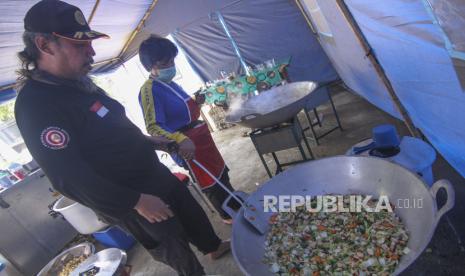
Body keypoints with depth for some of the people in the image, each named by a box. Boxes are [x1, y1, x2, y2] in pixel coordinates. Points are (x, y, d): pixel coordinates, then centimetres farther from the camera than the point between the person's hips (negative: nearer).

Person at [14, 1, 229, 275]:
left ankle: (214, 246, 51)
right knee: (174, 246, 11)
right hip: (128, 195, -8)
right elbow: (68, 176, -28)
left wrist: (146, 140, 11)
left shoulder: (79, 81, 2)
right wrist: (136, 201, -25)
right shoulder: (35, 105, -25)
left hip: (153, 171, 9)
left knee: (191, 212, 25)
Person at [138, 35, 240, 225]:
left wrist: (196, 102, -1)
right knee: (210, 182, 8)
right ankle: (228, 216, 31)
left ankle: (237, 205, 46)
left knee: (220, 172, 24)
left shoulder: (170, 83, 9)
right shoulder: (149, 90, -19)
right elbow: (153, 126, -28)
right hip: (188, 145, -9)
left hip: (200, 136, 9)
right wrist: (180, 140, -42)